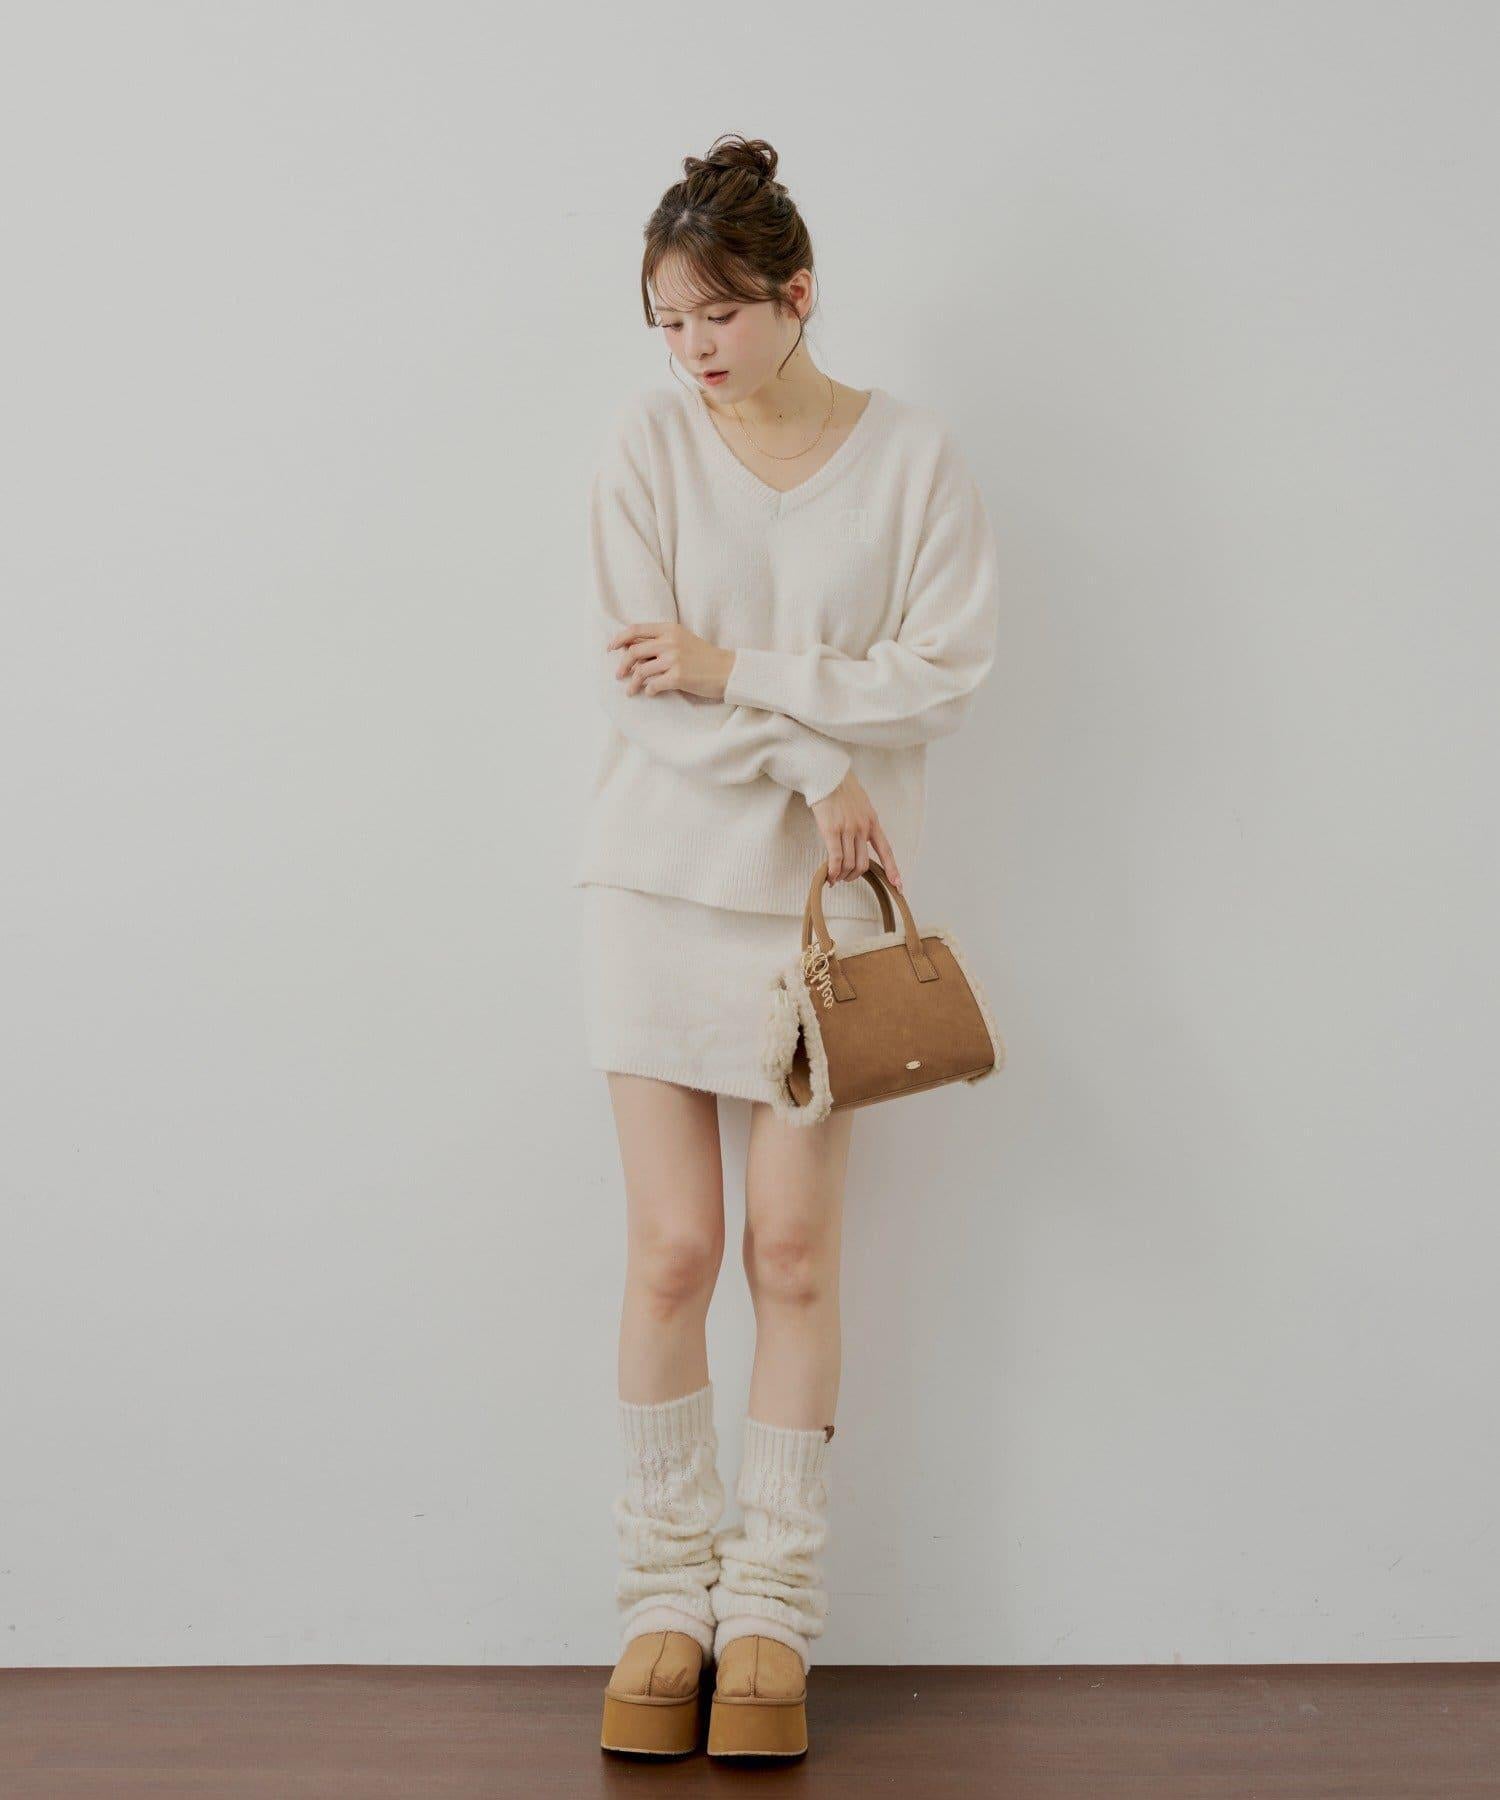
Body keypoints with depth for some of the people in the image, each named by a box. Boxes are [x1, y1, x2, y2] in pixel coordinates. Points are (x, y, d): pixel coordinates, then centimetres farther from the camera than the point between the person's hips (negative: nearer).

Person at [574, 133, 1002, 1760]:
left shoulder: (912, 456, 0)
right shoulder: (647, 443, 1)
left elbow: (939, 676, -6)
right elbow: (634, 679, -5)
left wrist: (735, 670, -12)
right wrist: (809, 770, -13)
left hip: (823, 893, 0)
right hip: (659, 878, 0)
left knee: (794, 1251, 0)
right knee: (673, 1248, 0)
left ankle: (773, 1599, 13)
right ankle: (665, 1589, 14)